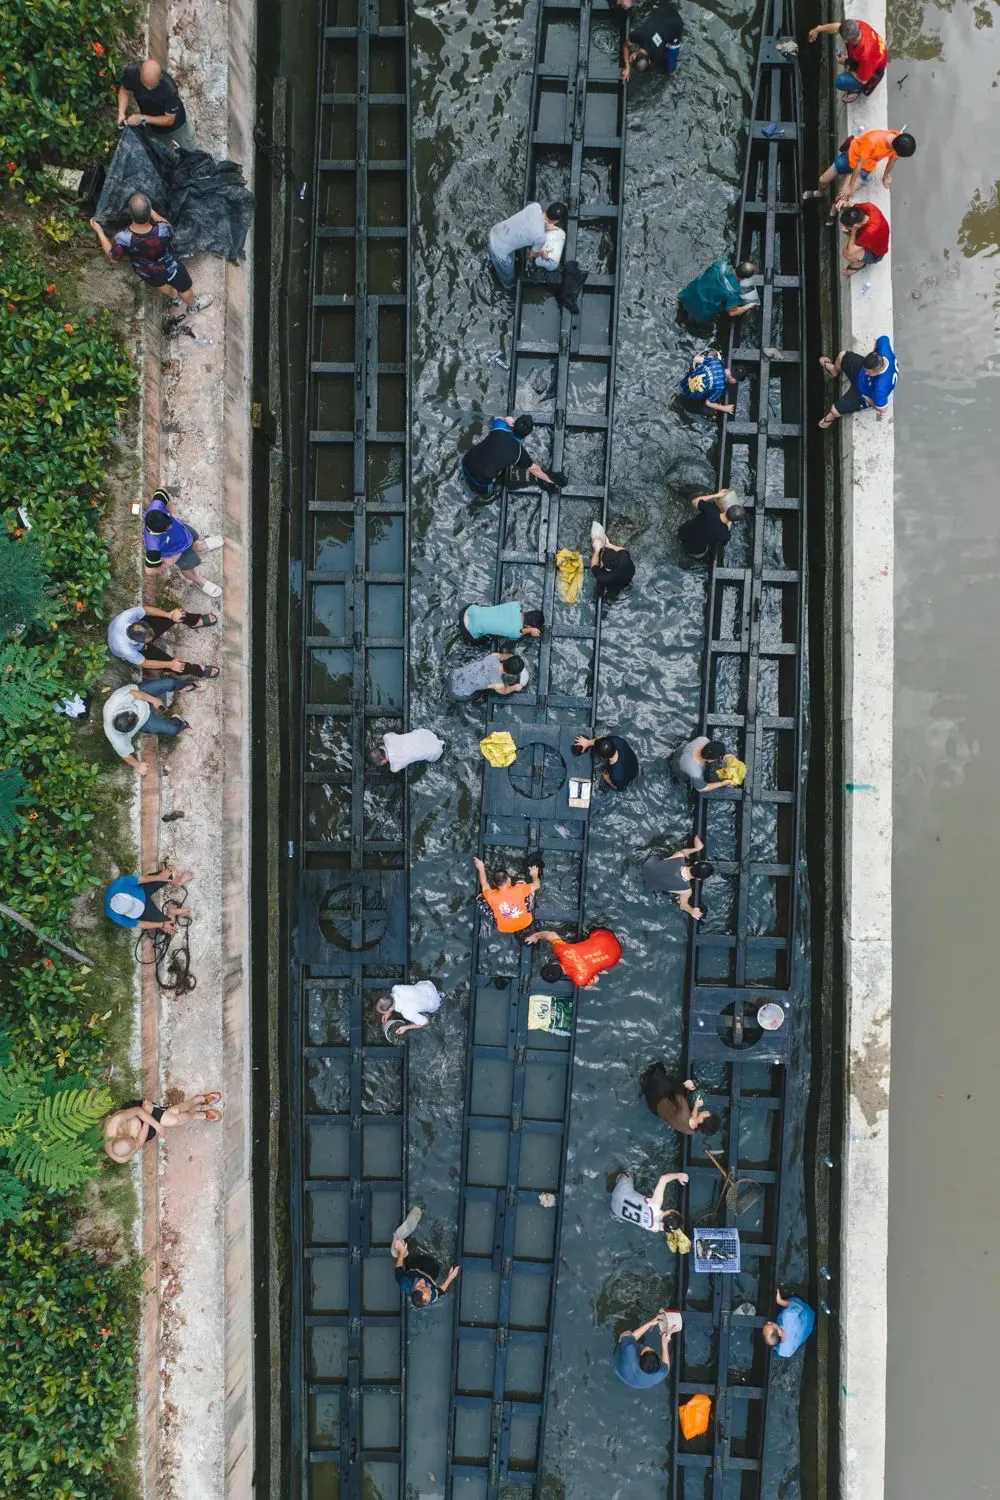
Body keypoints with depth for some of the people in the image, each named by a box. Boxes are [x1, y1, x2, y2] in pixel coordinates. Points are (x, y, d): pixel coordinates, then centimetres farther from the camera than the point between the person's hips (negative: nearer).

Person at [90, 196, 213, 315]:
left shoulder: (123, 239, -38)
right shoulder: (162, 231, -42)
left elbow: (113, 256, -16)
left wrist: (99, 231, -7)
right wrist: (150, 211, -14)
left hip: (146, 273, 2)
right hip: (169, 268, -2)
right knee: (184, 287, 31)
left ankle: (175, 298, 67)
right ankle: (194, 306, 60)